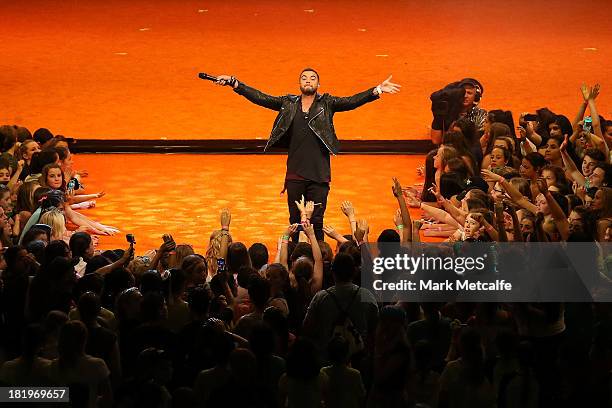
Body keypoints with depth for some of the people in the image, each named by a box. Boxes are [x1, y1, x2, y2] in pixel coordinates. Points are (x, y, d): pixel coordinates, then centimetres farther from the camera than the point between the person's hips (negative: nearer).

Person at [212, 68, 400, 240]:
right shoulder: (288, 103, 10)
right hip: (295, 174, 2)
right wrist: (234, 83, -2)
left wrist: (377, 90, -19)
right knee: (295, 220, 6)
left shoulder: (327, 103, 6)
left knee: (316, 221, -1)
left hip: (319, 174, -2)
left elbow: (351, 102, -5)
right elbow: (260, 98, 6)